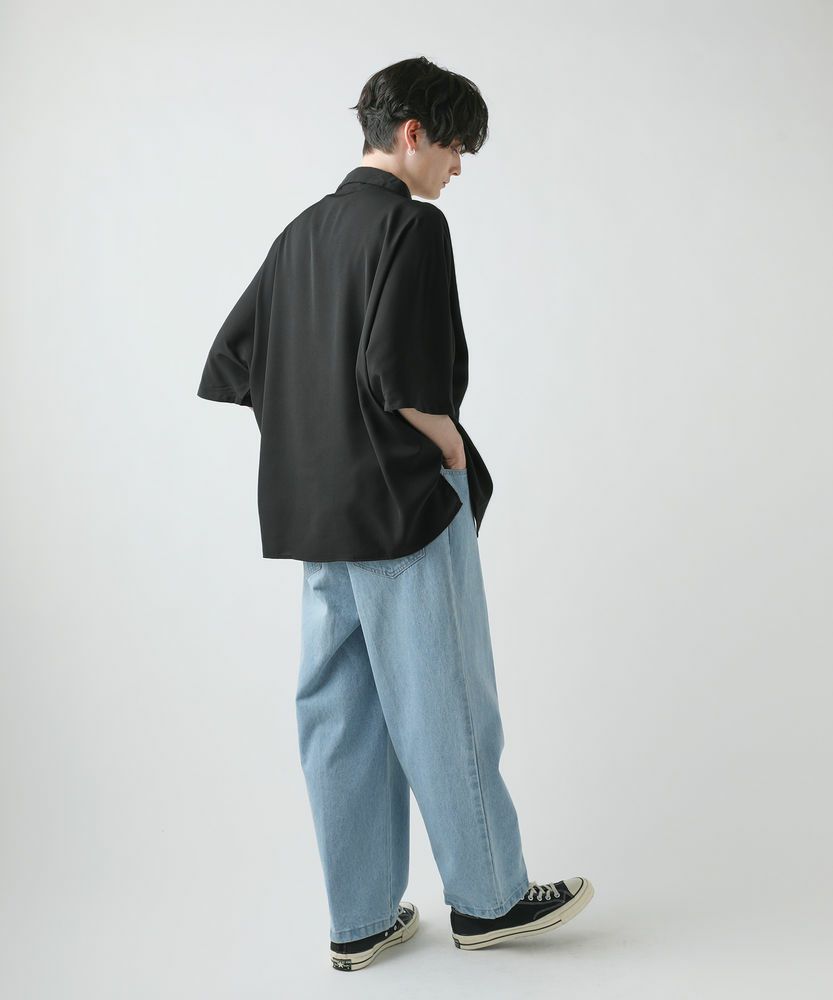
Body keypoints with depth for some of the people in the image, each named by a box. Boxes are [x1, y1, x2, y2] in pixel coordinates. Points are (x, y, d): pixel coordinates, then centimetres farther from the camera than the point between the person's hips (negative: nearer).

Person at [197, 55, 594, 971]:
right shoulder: (412, 222, -11)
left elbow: (230, 363, 14)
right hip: (404, 502, -8)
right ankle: (488, 897, 21)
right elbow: (399, 374, -23)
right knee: (444, 706, 5)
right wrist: (452, 446, -7)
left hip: (314, 510, 8)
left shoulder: (303, 230, 14)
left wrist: (315, 434, 14)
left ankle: (359, 920, 21)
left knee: (338, 711, 10)